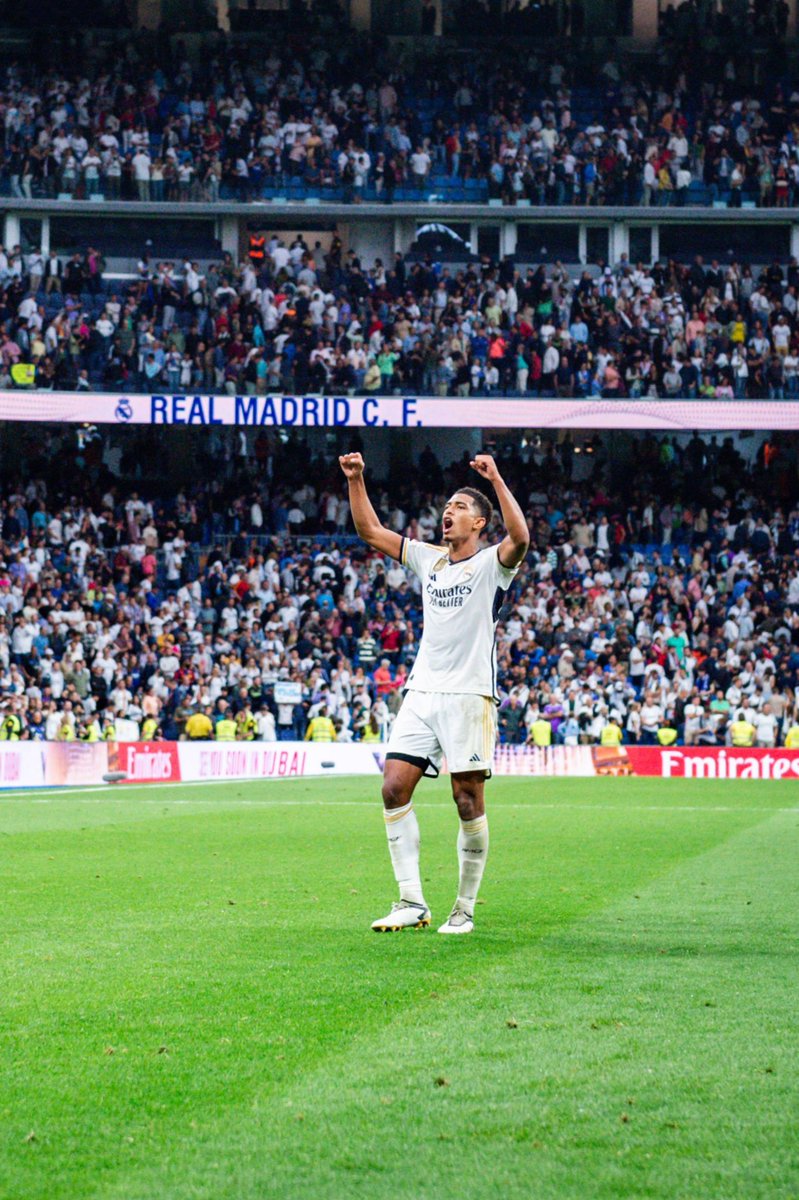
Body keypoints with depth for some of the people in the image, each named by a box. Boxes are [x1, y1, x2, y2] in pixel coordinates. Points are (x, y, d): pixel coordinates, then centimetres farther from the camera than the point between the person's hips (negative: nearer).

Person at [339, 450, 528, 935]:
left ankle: (465, 909, 4)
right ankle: (412, 903, -4)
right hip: (422, 693, 6)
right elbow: (371, 531, 19)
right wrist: (356, 480, 8)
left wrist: (497, 480, -28)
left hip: (469, 695, -6)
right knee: (394, 788, -5)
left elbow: (520, 537, -24)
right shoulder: (428, 559, 16)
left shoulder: (491, 564, -1)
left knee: (469, 802, -4)